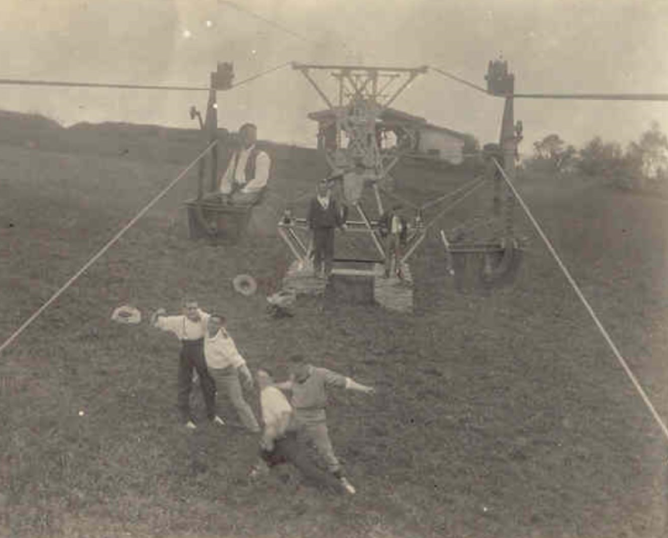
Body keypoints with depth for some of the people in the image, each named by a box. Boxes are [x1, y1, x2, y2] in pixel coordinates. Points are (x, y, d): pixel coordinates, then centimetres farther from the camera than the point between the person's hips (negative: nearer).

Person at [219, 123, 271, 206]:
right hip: (234, 190, 5)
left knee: (235, 199, -35)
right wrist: (225, 192, -1)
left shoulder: (261, 156, -2)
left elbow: (260, 180, -12)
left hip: (251, 192, -5)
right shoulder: (236, 154, 19)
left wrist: (242, 191, -17)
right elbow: (227, 176, 18)